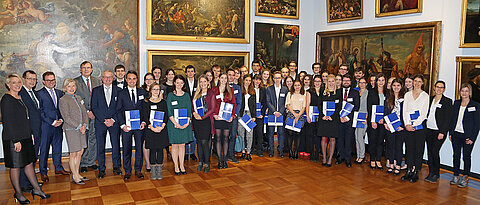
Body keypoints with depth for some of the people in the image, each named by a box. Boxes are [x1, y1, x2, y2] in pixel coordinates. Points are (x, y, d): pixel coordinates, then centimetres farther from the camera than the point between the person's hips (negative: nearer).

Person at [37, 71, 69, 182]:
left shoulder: (60, 93, 12)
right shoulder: (39, 94, -5)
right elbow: (40, 111, -9)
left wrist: (61, 120, -4)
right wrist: (52, 122, -13)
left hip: (58, 125, 5)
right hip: (46, 126, -5)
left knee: (58, 147, 14)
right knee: (44, 149, 3)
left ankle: (58, 168, 27)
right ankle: (43, 172, 13)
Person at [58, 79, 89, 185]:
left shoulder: (78, 98, 13)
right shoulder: (63, 100, -7)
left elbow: (84, 112, 12)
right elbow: (66, 117, -13)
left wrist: (84, 125, -3)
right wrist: (79, 127, -15)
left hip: (81, 129, 6)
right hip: (71, 130, -6)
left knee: (80, 152, 10)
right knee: (73, 154, 0)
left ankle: (77, 174, 22)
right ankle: (75, 177, 11)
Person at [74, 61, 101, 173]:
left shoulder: (97, 81, 11)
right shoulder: (75, 82, -1)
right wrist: (87, 112, -11)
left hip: (95, 115, 3)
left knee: (93, 139, 8)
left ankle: (92, 162, 19)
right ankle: (82, 164, 13)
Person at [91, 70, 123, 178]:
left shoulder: (118, 90, 6)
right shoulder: (96, 90, 6)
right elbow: (94, 107, -1)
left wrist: (113, 120, -9)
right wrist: (104, 120, -10)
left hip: (114, 122, 0)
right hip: (100, 123, 0)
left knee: (116, 145, 4)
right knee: (100, 146, 3)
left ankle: (116, 167, 17)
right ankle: (101, 169, 14)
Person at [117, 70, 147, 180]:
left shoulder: (143, 92, 7)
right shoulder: (121, 93, 4)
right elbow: (119, 111, 2)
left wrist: (144, 122, -6)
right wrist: (122, 125, -9)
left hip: (140, 125, 1)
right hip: (126, 126, -1)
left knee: (139, 148, 7)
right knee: (126, 149, 5)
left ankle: (138, 170, 20)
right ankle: (127, 171, 19)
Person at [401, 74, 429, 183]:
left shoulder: (425, 96, 0)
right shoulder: (407, 94, 10)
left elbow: (424, 113, -6)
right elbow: (405, 111, 6)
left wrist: (414, 125, -12)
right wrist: (407, 124, -6)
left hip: (420, 125, -3)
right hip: (409, 125, 3)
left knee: (418, 149, 1)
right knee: (409, 148, 5)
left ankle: (416, 172, 8)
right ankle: (409, 171, 13)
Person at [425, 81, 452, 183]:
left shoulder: (447, 101, -2)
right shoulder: (430, 99, 12)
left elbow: (448, 119, -7)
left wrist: (442, 132, -13)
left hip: (440, 131, -5)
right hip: (429, 130, 5)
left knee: (434, 151, -10)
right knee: (429, 151, 7)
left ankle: (436, 174, 6)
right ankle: (431, 173, 17)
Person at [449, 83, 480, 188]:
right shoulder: (456, 103, 9)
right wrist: (450, 133, 5)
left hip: (468, 136, -4)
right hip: (456, 134, 4)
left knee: (466, 157, 3)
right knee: (456, 155, 9)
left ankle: (465, 178, 13)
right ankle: (456, 176, 19)